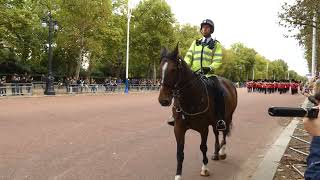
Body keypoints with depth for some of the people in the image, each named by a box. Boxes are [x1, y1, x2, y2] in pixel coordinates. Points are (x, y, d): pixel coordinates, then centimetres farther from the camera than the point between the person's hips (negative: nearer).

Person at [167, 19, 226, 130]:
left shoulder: (216, 44, 9)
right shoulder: (195, 43, 20)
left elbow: (217, 61, -3)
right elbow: (188, 56, 10)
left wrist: (209, 68, -22)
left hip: (209, 74, -3)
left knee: (219, 92, -27)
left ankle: (220, 119, -20)